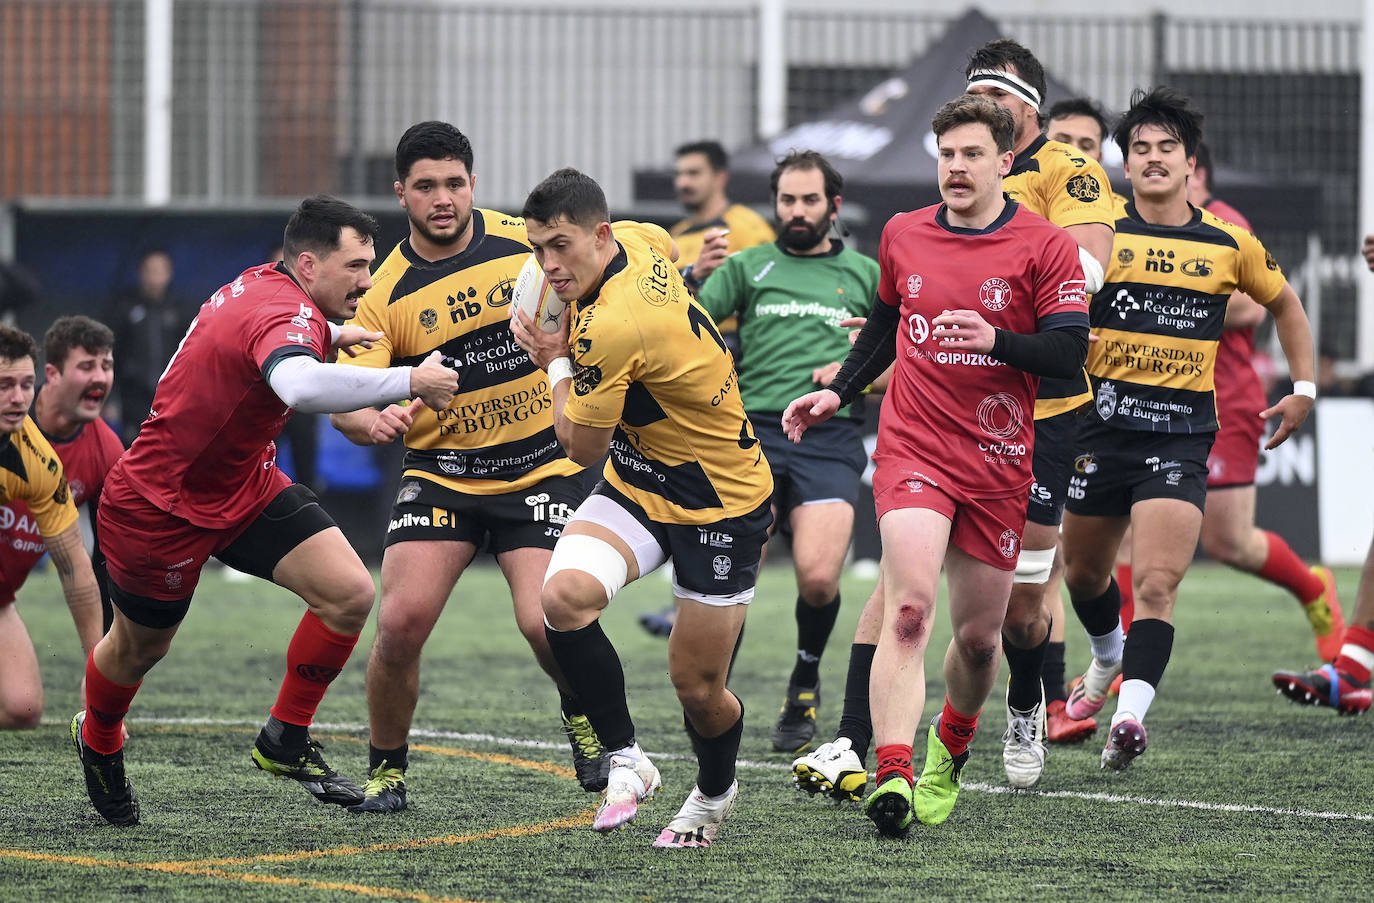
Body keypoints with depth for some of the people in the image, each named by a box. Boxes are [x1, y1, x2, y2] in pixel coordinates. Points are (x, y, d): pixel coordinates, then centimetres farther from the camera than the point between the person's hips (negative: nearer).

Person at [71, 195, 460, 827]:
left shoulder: (263, 284, -3)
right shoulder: (286, 313, -32)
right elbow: (299, 384, -58)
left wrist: (333, 336, 11)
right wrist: (409, 382, -52)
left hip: (246, 487, 9)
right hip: (158, 506, -9)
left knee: (349, 593, -10)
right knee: (139, 648, 15)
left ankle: (285, 741, 7)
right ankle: (98, 741, 47)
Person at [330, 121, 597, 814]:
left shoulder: (526, 242, -5)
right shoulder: (384, 295, -7)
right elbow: (342, 402, -14)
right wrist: (371, 421, -36)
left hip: (541, 466, 0)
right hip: (440, 475, 1)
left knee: (544, 623, -18)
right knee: (401, 621, -16)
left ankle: (582, 712, 16)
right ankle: (386, 769, 8)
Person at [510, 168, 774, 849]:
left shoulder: (610, 327, -30)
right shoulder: (643, 241, -6)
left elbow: (582, 449, -17)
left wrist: (556, 363, -1)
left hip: (722, 505, -8)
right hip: (637, 485, 8)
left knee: (698, 689, 0)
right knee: (564, 594, -21)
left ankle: (715, 789, 33)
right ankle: (624, 759, -7)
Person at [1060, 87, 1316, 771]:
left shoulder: (1229, 246, 4)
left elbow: (1285, 304, 22)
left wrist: (1303, 388, 18)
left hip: (1182, 432, -1)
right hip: (1101, 425, 1)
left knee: (1156, 581, -18)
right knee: (1083, 572, 17)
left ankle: (1130, 714, -26)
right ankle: (1107, 659, 47)